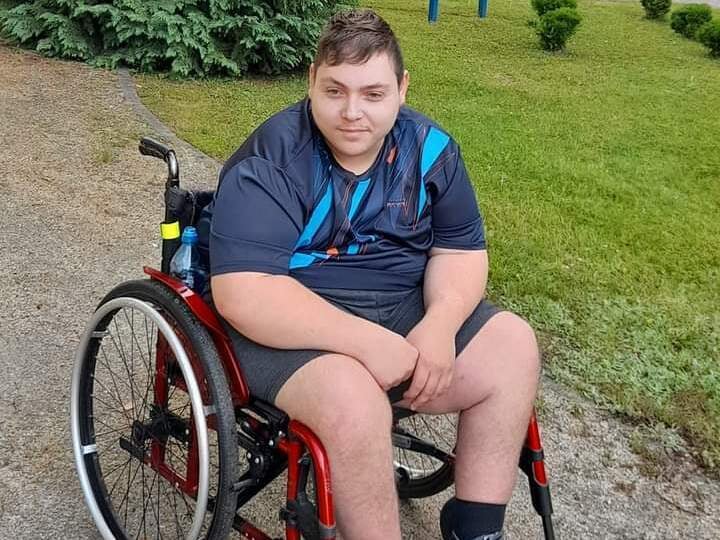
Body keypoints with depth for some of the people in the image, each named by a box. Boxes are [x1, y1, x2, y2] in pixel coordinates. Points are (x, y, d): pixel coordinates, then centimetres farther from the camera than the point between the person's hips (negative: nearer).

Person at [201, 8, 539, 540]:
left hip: (405, 309, 6)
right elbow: (244, 294, -27)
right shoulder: (268, 163, -18)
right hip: (295, 327, -5)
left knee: (512, 346, -8)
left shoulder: (430, 148, -1)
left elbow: (461, 250, 3)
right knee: (352, 397, -34)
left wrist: (439, 325, -19)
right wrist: (369, 341, -32)